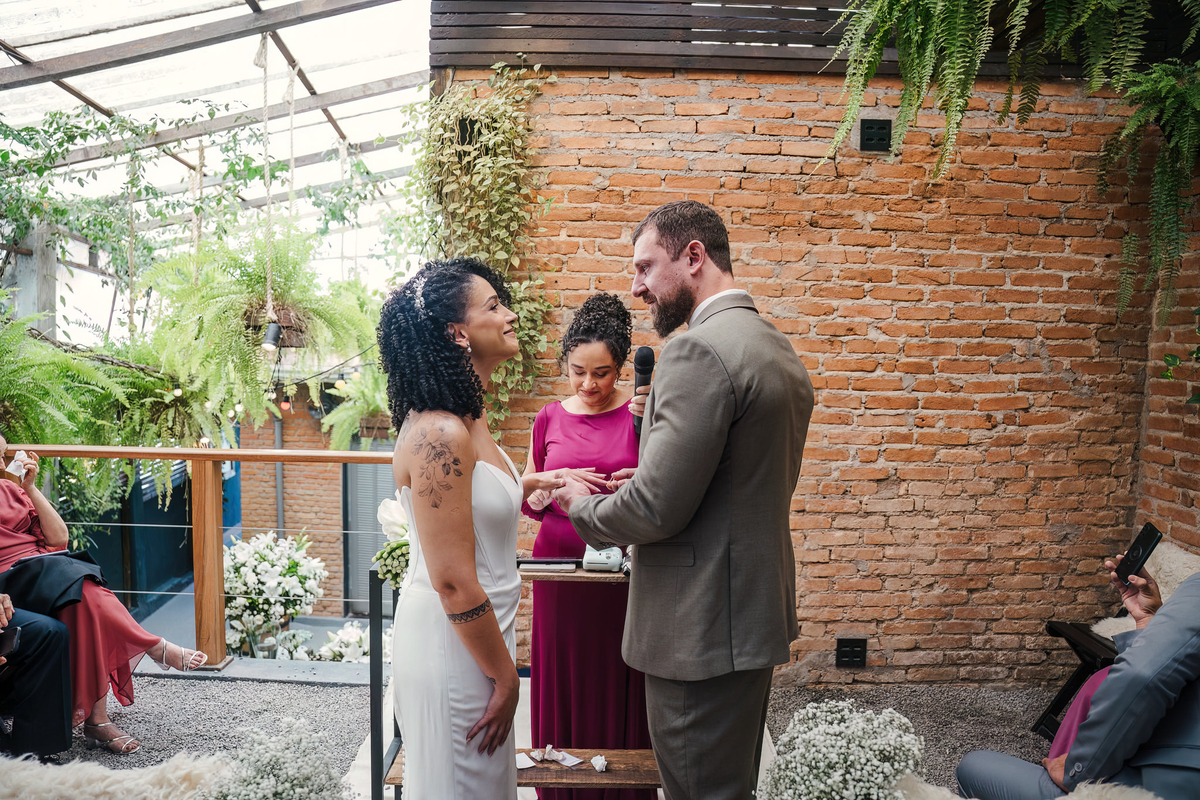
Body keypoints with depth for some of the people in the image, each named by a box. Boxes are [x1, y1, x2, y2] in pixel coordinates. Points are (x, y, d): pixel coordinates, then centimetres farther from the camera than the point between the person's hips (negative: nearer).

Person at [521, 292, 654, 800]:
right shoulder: (550, 419, 5)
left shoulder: (643, 413, -3)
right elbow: (529, 502, 11)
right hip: (559, 572, 3)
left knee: (619, 691, 6)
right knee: (563, 691, 10)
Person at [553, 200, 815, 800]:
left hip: (702, 630, -10)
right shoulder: (780, 351, 11)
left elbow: (657, 508, -23)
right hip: (756, 613, 10)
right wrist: (647, 478, 13)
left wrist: (582, 506, -3)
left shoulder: (699, 351, -20)